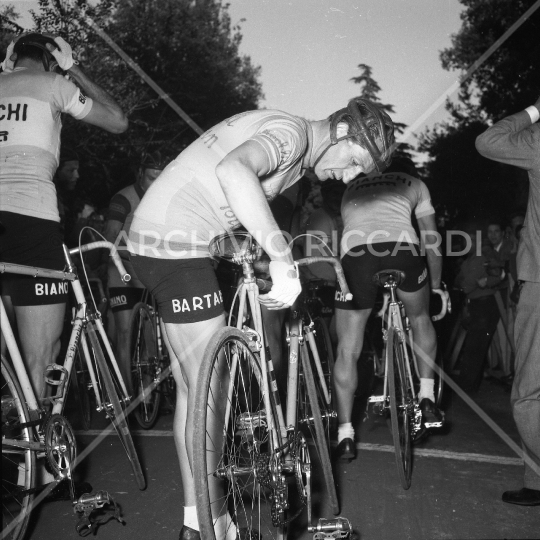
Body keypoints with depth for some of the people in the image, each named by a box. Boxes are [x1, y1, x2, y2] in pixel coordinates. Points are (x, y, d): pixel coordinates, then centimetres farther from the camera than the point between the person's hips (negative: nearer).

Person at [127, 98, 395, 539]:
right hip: (175, 243, -10)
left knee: (193, 388, 13)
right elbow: (233, 170, -36)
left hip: (165, 242, 10)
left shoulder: (299, 156, 16)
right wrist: (282, 258, -37)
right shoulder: (293, 130, -15)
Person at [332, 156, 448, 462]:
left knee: (348, 350, 9)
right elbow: (432, 241, 30)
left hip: (355, 251, 1)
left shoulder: (353, 188, 38)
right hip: (402, 245, 0)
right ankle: (427, 397, 24)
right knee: (421, 319, 29)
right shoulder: (416, 184, 32)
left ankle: (345, 435, 10)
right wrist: (436, 286, 41)